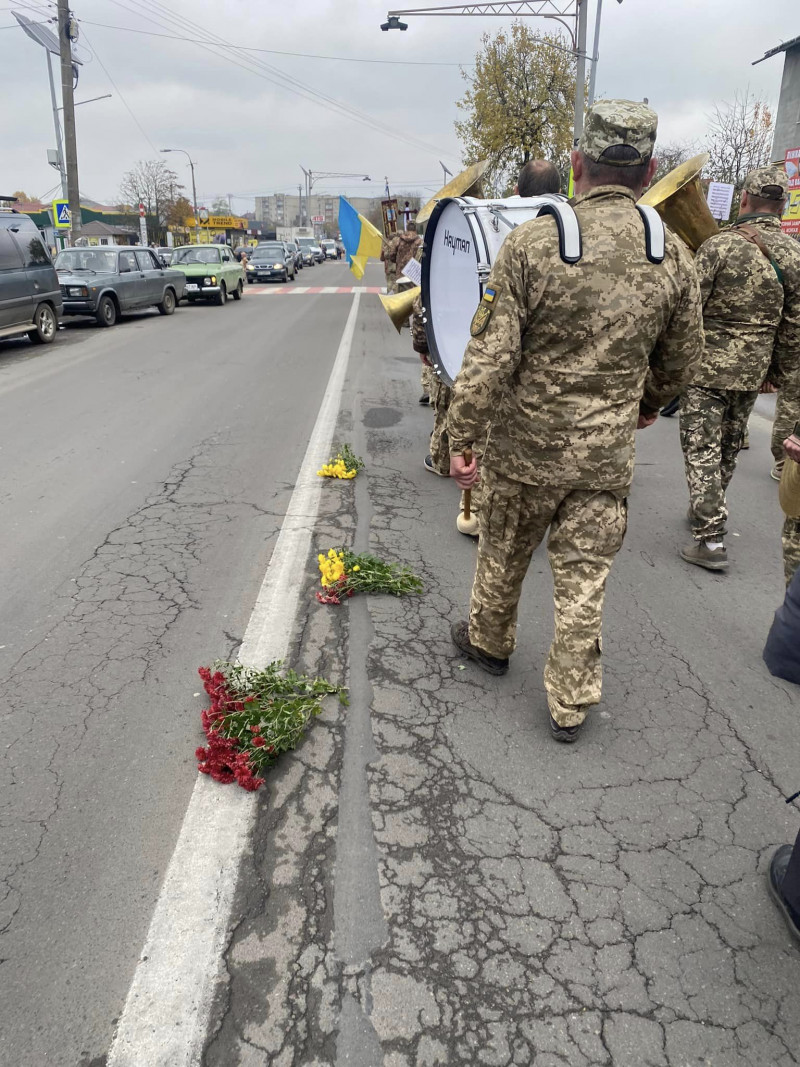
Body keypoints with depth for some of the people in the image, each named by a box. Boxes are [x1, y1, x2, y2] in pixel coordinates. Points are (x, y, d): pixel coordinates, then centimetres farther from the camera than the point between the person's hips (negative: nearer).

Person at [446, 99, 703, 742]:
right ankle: (571, 704, 22)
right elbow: (682, 359, 10)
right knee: (584, 579, 11)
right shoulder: (674, 256, -2)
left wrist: (462, 436, -6)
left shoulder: (531, 243, -13)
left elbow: (490, 356, -15)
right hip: (608, 455, 2)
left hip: (526, 447, -2)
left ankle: (488, 642, 44)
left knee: (503, 556, 20)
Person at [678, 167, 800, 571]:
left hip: (707, 366, -5)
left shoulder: (719, 246, -13)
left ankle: (711, 539, -5)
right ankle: (707, 511, 38)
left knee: (702, 450, -2)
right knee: (729, 447, 20)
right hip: (752, 370, 6)